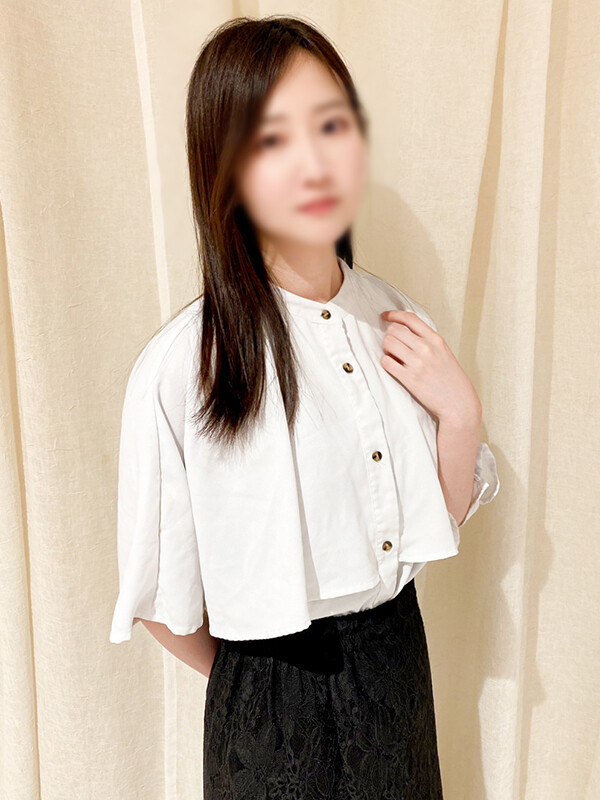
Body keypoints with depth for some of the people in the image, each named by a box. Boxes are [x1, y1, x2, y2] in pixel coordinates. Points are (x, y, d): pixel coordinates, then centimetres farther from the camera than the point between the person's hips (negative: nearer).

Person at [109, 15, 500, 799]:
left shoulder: (398, 320, -6)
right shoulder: (182, 364, -23)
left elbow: (444, 523, 2)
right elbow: (160, 599, -12)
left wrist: (462, 411, -14)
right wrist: (248, 678, 4)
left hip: (401, 652, 5)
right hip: (273, 700, -4)